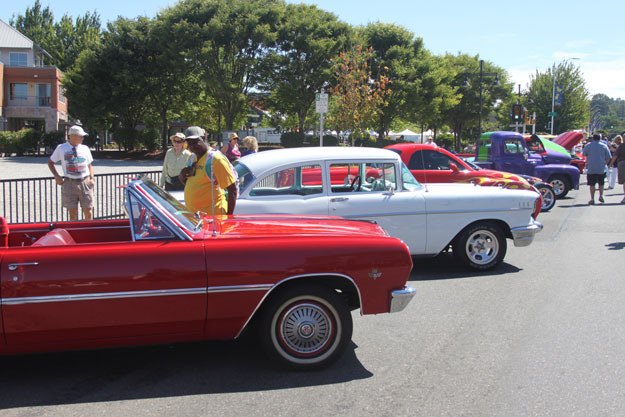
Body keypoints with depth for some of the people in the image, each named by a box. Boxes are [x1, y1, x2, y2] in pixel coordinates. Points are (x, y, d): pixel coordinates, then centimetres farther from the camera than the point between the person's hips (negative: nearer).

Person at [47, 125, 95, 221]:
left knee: (88, 212, 1)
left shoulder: (85, 148, 7)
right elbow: (50, 162, 12)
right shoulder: (61, 148, 1)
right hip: (69, 183, -1)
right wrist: (57, 176, 0)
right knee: (72, 213, 5)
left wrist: (92, 178, 1)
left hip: (85, 182, 1)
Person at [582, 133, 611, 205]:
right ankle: (601, 195, 2)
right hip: (601, 169, 1)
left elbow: (584, 154, 15)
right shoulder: (604, 146, 2)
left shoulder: (588, 145, 2)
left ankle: (592, 199, 1)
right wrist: (604, 164, 13)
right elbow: (608, 158, 0)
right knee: (601, 183, 17)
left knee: (592, 184, 3)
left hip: (591, 169, -1)